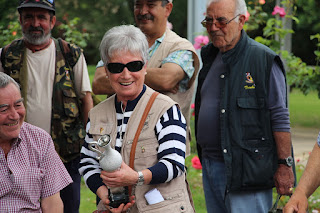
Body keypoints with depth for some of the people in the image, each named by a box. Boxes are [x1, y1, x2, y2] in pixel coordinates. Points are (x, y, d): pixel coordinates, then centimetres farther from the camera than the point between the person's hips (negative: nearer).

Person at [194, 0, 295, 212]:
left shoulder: (263, 59, -9)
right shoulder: (210, 57, 14)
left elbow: (280, 119, -10)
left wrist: (284, 165, -13)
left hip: (247, 169, -7)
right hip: (210, 166, 8)